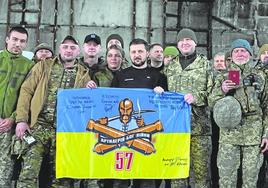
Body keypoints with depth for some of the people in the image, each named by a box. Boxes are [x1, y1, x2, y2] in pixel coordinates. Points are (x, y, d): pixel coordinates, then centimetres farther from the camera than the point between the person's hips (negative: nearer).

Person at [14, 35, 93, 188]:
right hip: (38, 125, -1)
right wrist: (21, 119, -4)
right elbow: (26, 90, 6)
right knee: (29, 173, -9)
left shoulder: (84, 74, 11)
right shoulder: (44, 66, 10)